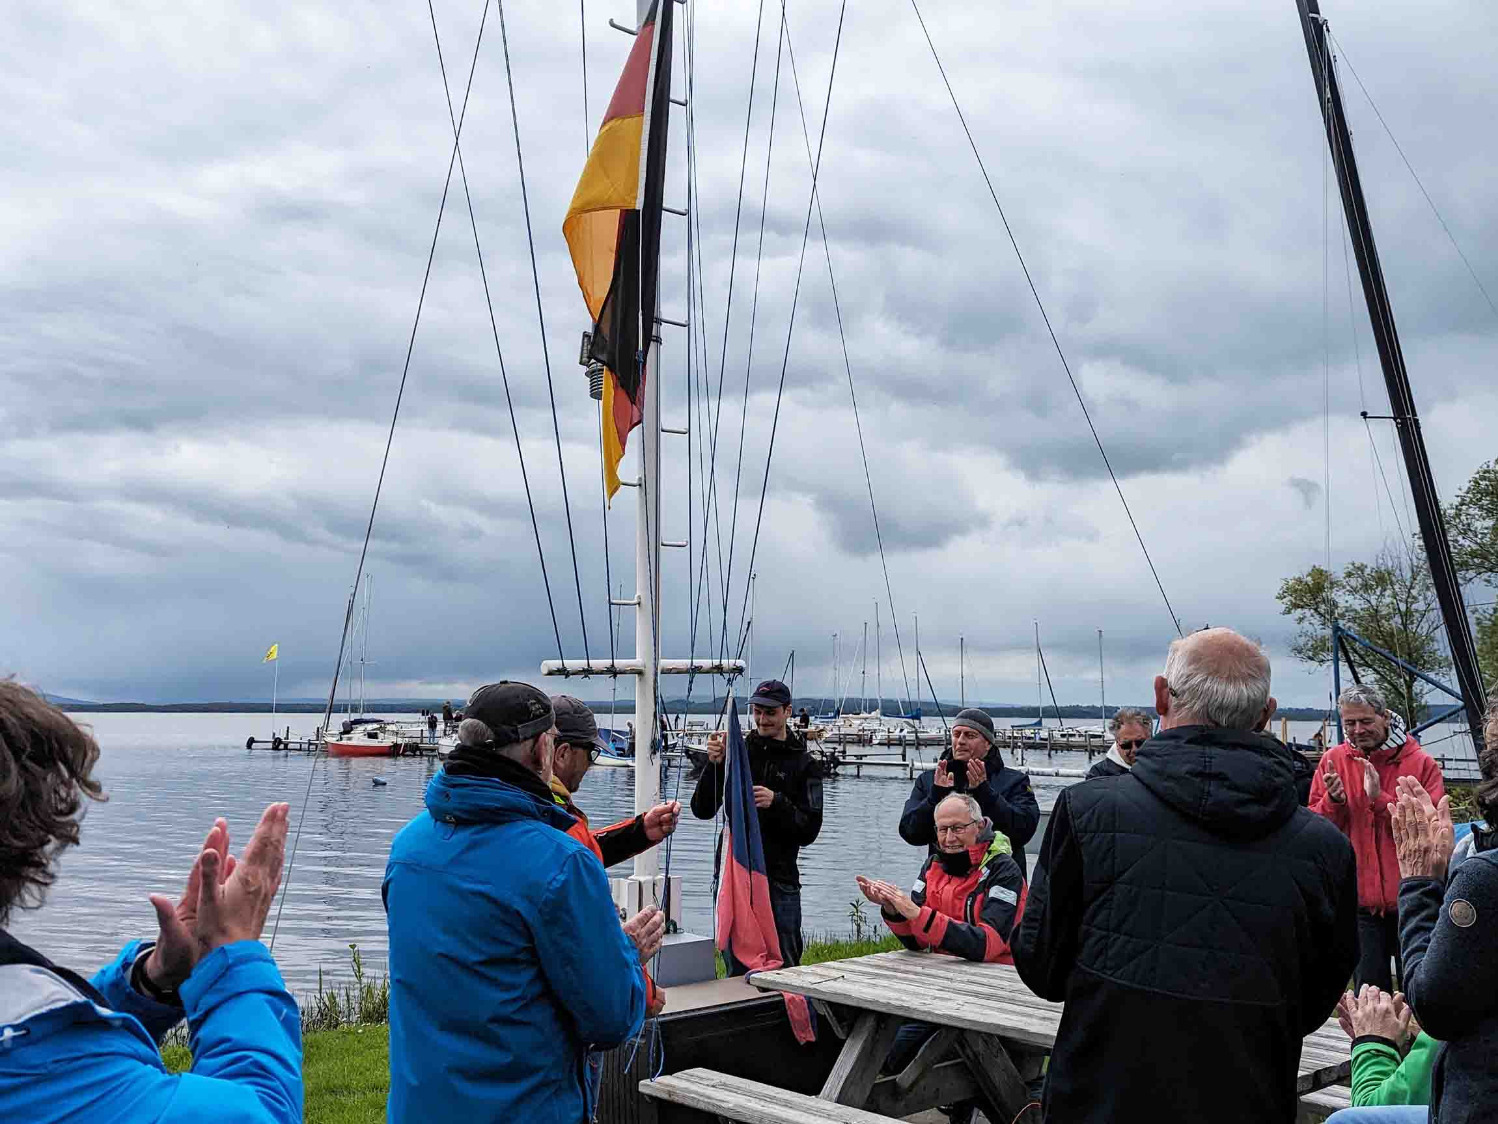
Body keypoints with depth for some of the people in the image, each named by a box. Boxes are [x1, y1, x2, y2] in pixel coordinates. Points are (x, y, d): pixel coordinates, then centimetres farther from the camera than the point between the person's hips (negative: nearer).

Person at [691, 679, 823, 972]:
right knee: (737, 968, 7)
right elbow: (702, 810, 1)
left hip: (780, 881, -1)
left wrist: (777, 802, -20)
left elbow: (808, 831, -4)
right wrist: (714, 764, -14)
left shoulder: (804, 765, 3)